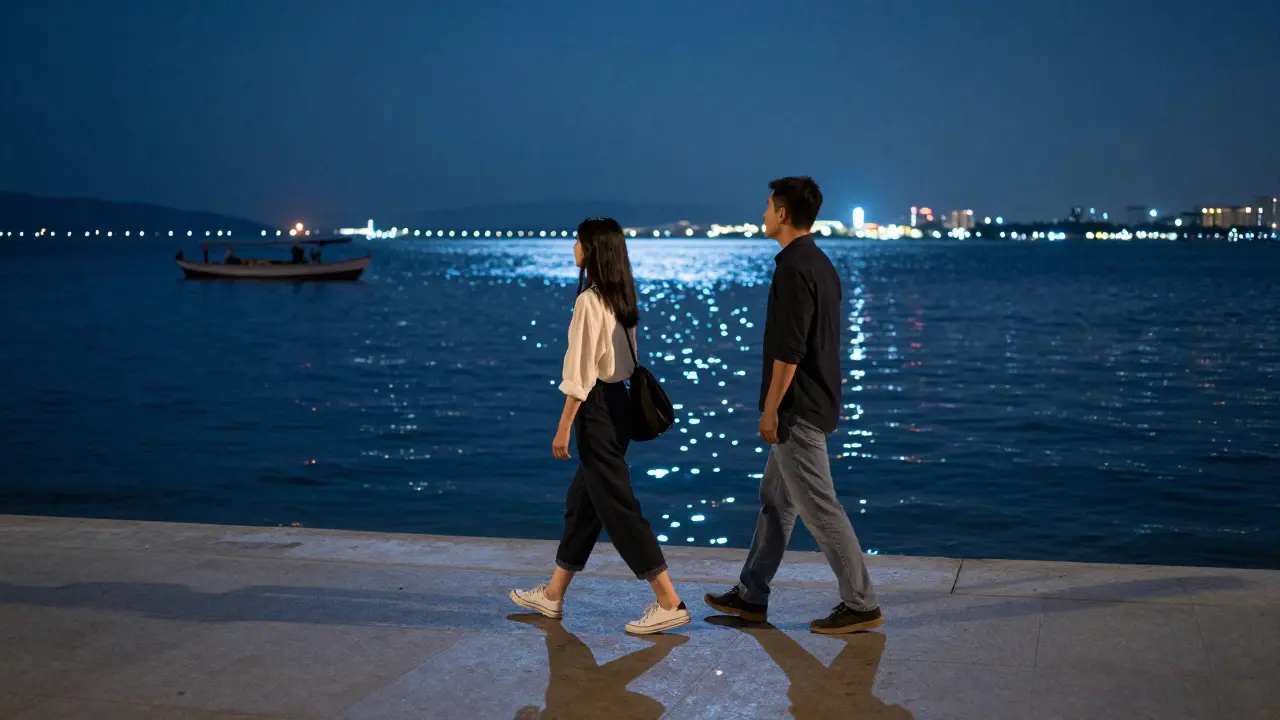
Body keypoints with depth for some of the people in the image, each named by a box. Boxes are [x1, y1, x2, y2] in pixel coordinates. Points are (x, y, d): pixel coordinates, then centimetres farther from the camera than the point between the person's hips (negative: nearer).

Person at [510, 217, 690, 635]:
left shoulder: (589, 301, -18)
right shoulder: (620, 299, 9)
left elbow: (581, 373, -20)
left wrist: (564, 427, -15)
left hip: (597, 408, -10)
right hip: (618, 403, 10)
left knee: (616, 505, -5)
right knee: (582, 501, 17)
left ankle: (669, 603, -4)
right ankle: (553, 595, 29)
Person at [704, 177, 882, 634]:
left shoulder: (794, 268, -19)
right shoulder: (820, 263, 12)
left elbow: (789, 349, -23)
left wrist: (771, 408, -17)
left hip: (797, 409, -10)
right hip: (812, 404, 10)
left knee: (819, 508, -4)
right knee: (775, 500, 15)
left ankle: (860, 605, 3)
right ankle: (751, 596, 23)